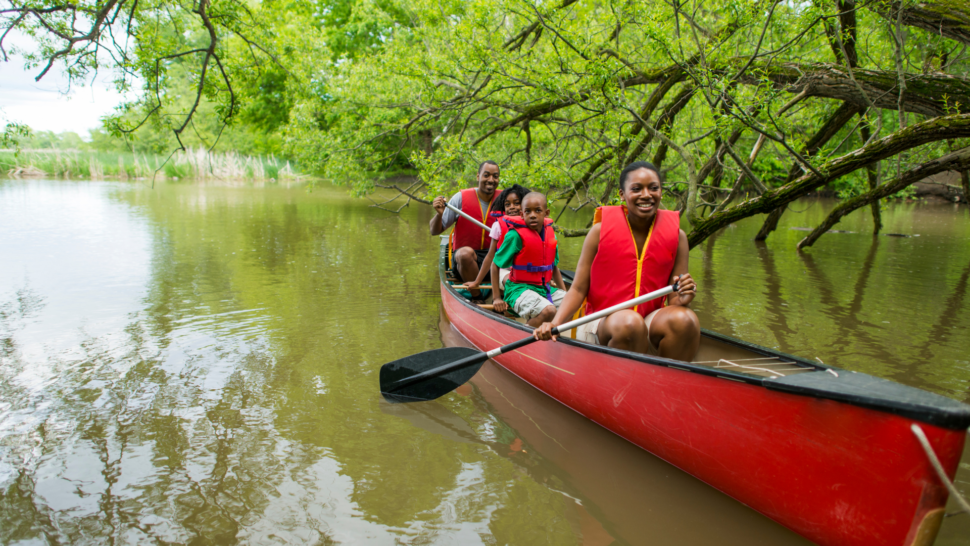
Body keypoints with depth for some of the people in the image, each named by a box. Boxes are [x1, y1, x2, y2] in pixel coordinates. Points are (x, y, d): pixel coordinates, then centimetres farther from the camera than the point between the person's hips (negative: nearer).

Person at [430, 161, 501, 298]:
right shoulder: (461, 198, -4)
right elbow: (435, 231, -3)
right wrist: (439, 214, -23)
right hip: (463, 260, -2)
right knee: (466, 253, -36)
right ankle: (477, 298, -19)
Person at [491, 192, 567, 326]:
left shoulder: (550, 233, 6)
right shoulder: (515, 235, -13)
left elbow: (554, 267, 17)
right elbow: (495, 265, -8)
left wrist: (565, 292, 13)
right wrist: (497, 298, -10)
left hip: (545, 288, 7)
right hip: (520, 289, -7)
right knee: (548, 311, -32)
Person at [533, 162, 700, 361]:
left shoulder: (676, 235, 3)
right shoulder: (601, 230, -4)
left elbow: (673, 300, 6)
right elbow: (578, 289, -2)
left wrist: (681, 300, -17)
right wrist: (555, 323, -18)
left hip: (651, 322, 2)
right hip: (602, 323, -2)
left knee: (684, 319, -30)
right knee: (628, 323, -36)